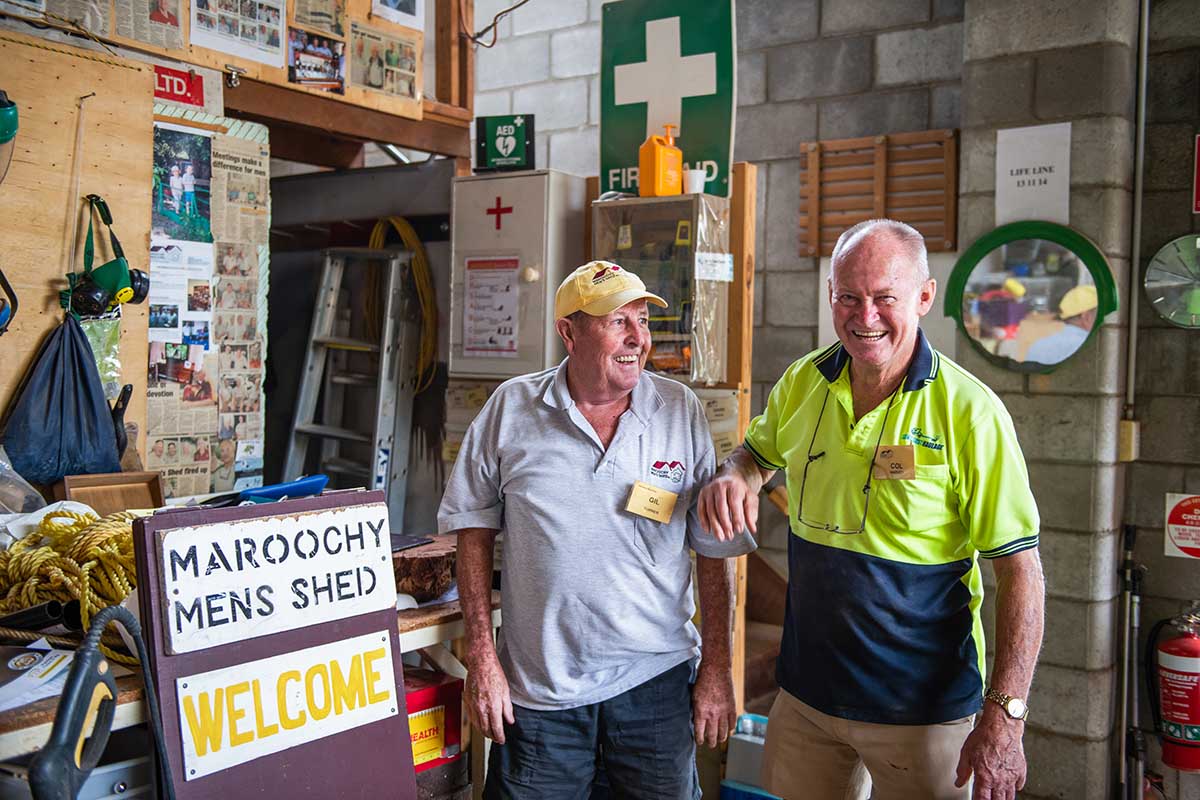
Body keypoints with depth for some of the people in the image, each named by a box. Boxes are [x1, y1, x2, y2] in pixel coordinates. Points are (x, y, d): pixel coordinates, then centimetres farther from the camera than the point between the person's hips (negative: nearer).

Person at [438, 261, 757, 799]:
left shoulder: (681, 411, -2)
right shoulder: (510, 408, -3)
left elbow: (713, 549, 3)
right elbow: (474, 530, 3)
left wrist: (717, 668, 2)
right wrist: (481, 656, -1)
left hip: (655, 679, 1)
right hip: (536, 685, 0)